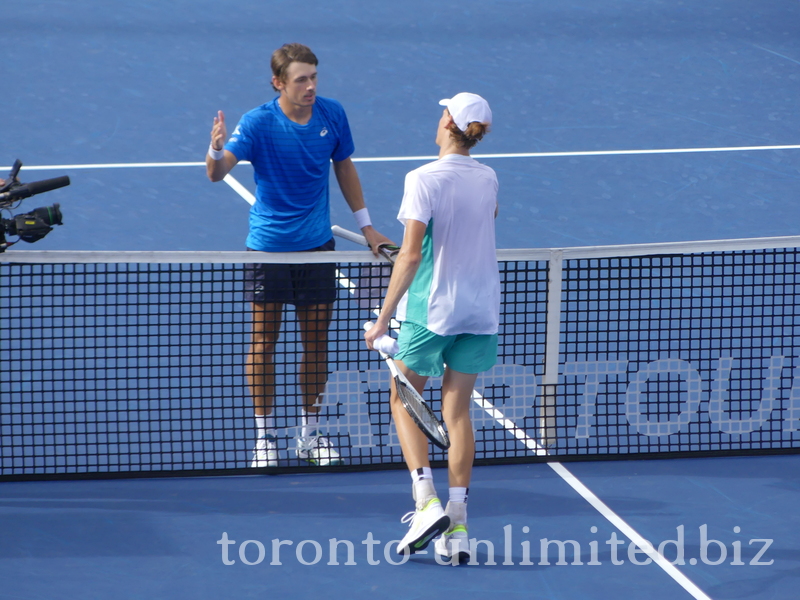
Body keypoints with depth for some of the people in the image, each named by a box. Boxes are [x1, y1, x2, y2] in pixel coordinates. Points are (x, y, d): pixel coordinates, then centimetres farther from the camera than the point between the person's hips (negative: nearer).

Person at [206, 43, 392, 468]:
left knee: (316, 340, 8)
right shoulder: (258, 123, -17)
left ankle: (309, 433, 21)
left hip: (317, 244, 3)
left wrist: (365, 225, 15)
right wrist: (216, 151, -51)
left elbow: (344, 167, 12)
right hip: (268, 246, -3)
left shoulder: (332, 114, -5)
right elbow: (217, 172, -28)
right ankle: (264, 436, 15)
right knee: (263, 340, 3)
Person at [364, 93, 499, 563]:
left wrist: (384, 317, -15)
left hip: (431, 308, -5)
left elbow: (411, 254, -18)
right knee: (458, 409, 9)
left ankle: (427, 501, -5)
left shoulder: (425, 179, -14)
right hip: (480, 310, 5)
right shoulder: (488, 179, 2)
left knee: (404, 401, 12)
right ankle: (457, 529, 6)